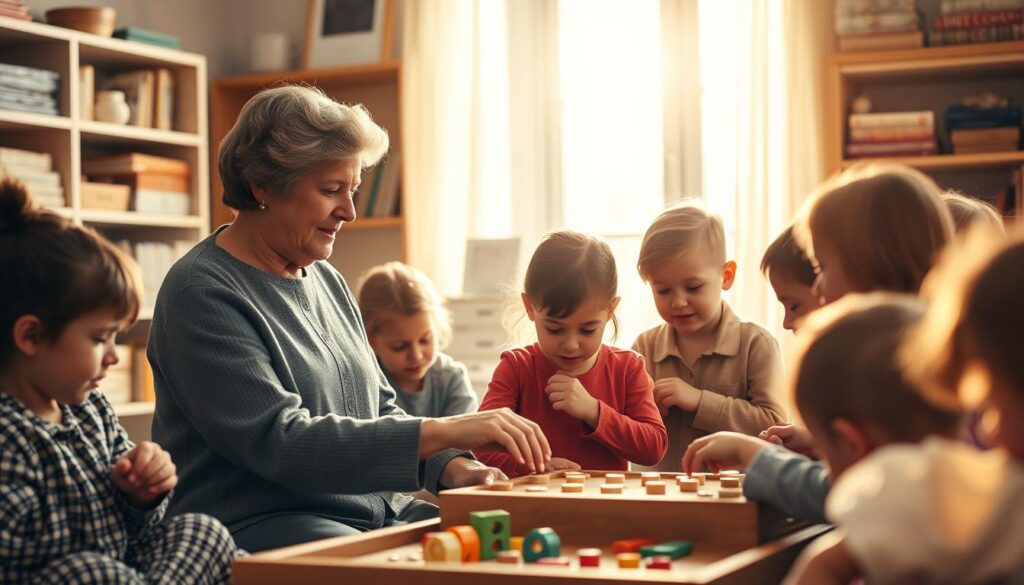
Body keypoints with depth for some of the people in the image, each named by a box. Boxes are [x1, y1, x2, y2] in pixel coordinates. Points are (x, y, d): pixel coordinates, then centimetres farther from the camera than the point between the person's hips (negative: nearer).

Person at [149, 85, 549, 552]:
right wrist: (445, 431, -24)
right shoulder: (202, 294, -11)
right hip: (256, 526, -8)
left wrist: (451, 466, -2)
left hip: (376, 513, 8)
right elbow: (281, 443, -20)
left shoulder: (326, 281, 15)